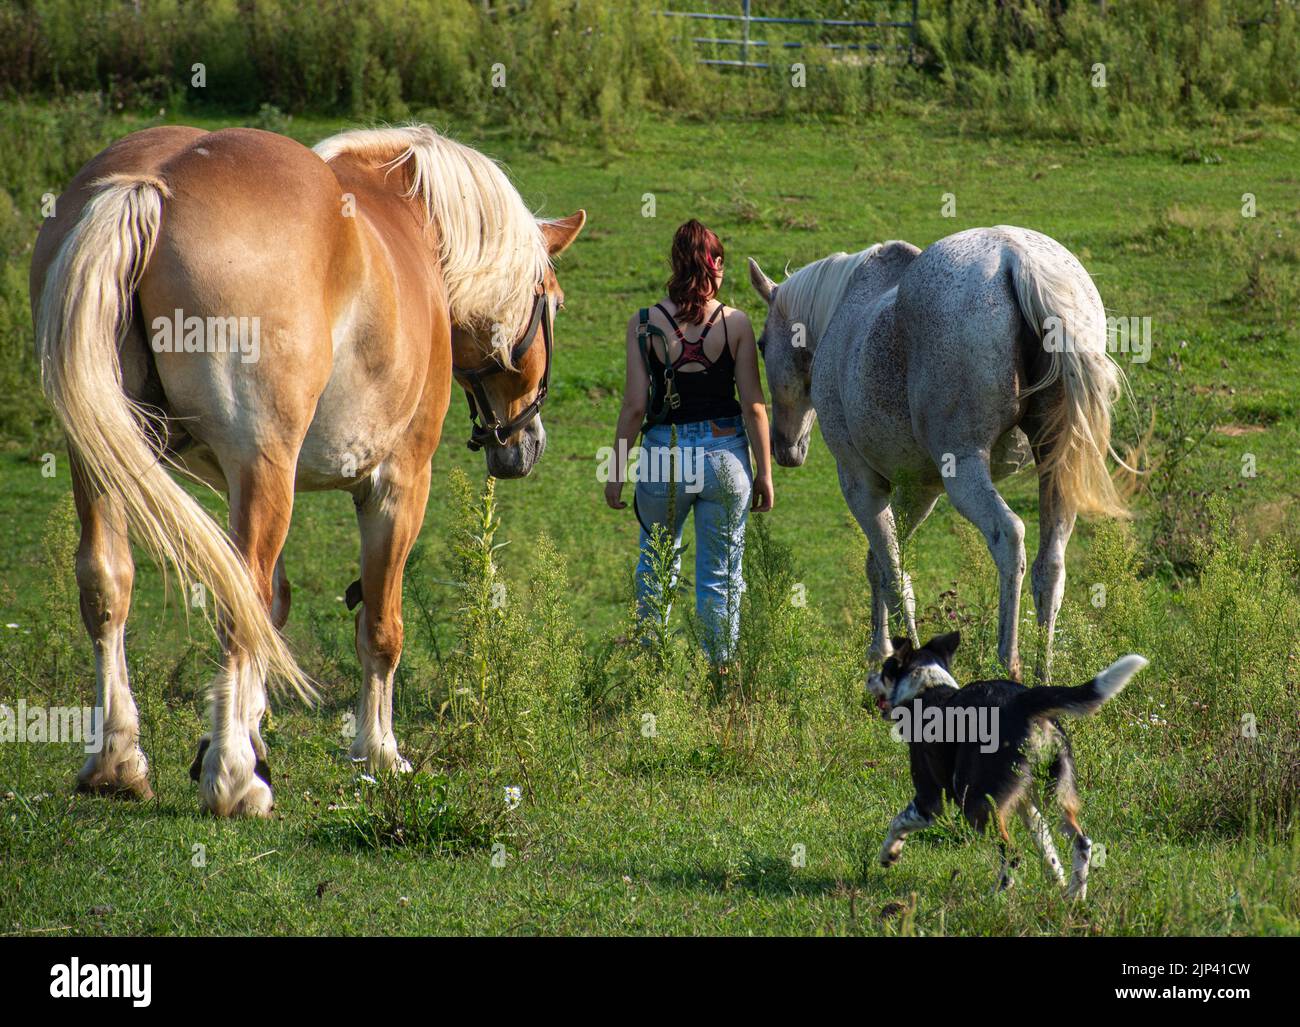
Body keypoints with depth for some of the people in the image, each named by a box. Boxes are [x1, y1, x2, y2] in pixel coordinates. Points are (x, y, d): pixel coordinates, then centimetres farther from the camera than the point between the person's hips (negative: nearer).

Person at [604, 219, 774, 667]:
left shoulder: (644, 323, -6)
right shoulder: (736, 323, -5)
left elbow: (635, 404, -6)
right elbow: (753, 405, -4)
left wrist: (617, 470, 2)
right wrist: (764, 472, 4)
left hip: (664, 459, 0)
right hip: (725, 454, 0)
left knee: (656, 564, 24)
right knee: (720, 575, 11)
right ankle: (720, 668, 13)